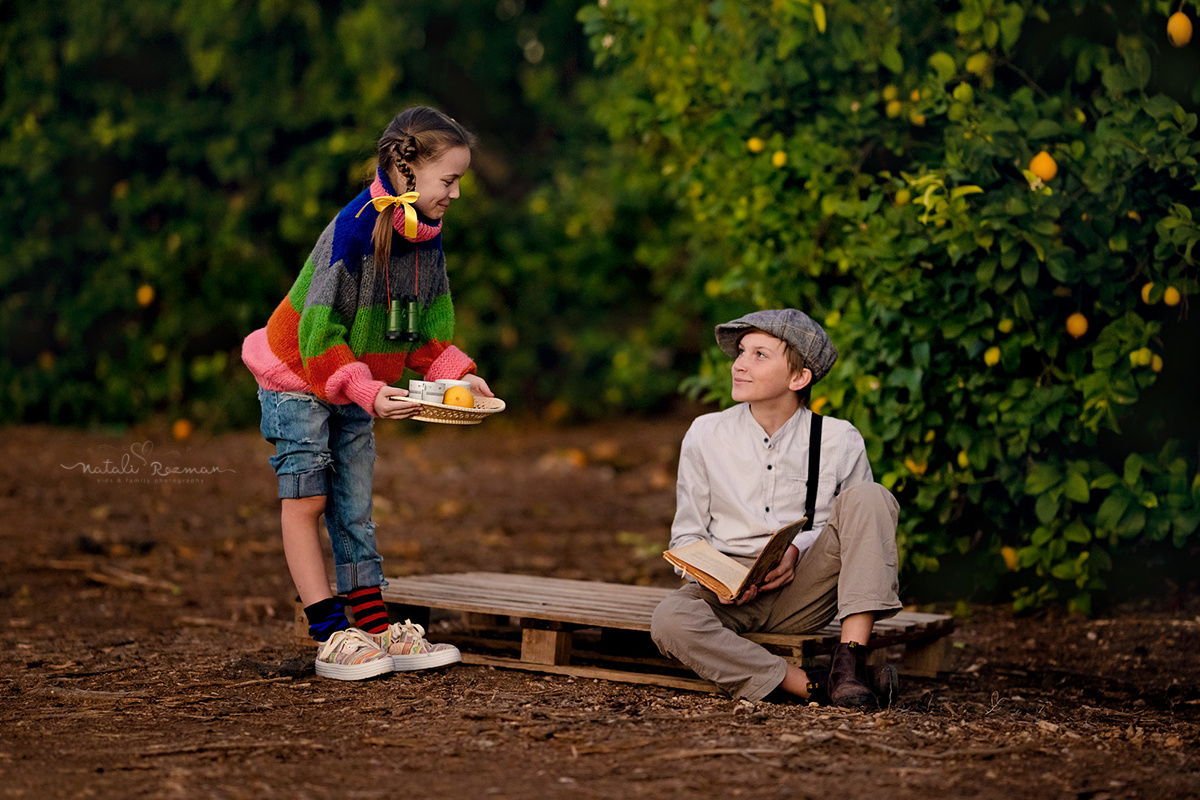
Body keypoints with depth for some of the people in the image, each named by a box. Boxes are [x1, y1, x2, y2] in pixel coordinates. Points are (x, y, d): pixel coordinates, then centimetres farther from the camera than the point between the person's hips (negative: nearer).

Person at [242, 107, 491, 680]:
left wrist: (455, 374, -8)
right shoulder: (354, 230, -28)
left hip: (357, 386, 7)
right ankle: (332, 637, -3)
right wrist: (368, 390, -34)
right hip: (298, 376, -7)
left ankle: (378, 632, 10)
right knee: (306, 498, -4)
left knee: (353, 509, 10)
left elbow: (428, 326, 7)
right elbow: (319, 330, -27)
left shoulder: (429, 237, -4)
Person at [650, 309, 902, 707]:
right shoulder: (705, 435, 3)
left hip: (803, 595, 0)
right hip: (731, 598, 0)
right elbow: (687, 535, 9)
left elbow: (861, 528, 8)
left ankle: (849, 660, -31)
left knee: (869, 496, -21)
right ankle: (815, 686, -33)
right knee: (670, 620, -34)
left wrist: (797, 550, -12)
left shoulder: (839, 441, 0)